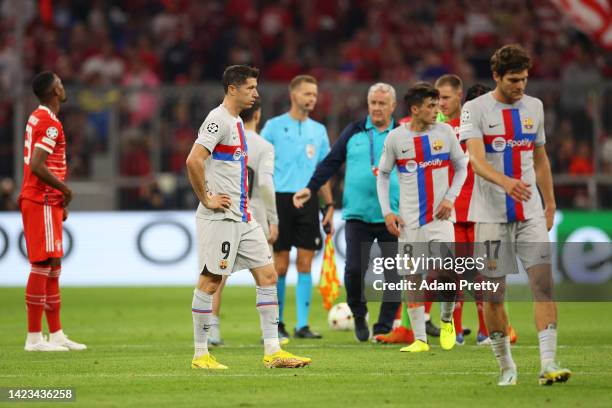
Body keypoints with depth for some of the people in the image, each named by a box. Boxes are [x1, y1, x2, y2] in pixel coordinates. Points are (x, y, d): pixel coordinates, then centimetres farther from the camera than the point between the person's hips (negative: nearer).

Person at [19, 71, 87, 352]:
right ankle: (34, 337, -7)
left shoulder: (37, 119, 15)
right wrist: (64, 189, -11)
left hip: (39, 200, 10)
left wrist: (60, 200, 17)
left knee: (52, 267, 12)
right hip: (43, 203, -10)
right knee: (42, 266, -8)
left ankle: (56, 334, 16)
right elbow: (37, 166, -24)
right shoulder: (50, 123, -15)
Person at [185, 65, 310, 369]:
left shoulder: (236, 122, 17)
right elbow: (194, 161, -24)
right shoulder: (218, 119, -13)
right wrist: (206, 199, -18)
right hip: (220, 217, -10)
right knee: (210, 281, -3)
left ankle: (272, 351, 5)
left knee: (268, 276, 4)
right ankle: (200, 354, 4)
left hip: (243, 218, 10)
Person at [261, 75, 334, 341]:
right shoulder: (274, 127, 1)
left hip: (308, 200, 3)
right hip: (281, 198, -3)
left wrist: (329, 205, 9)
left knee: (305, 263, 0)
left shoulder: (318, 130, 13)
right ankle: (276, 324, 10)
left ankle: (302, 325, 4)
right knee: (280, 265, -1)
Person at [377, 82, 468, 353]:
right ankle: (419, 339, 7)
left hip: (440, 217, 0)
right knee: (413, 277, 0)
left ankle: (446, 320, 18)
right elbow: (383, 175, 8)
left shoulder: (445, 132, 0)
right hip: (409, 219, 0)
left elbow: (461, 167, 10)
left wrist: (450, 198, -4)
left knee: (445, 275, -11)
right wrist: (386, 212, -1)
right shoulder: (396, 138, -1)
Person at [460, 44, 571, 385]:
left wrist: (550, 205, 20)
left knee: (544, 281, -11)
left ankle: (548, 364, -15)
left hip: (530, 213, 3)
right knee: (493, 293, 0)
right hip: (491, 214, -3)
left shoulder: (534, 107, 10)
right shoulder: (475, 110, -6)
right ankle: (507, 366, 15)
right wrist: (505, 182, -38)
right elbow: (477, 161, -20)